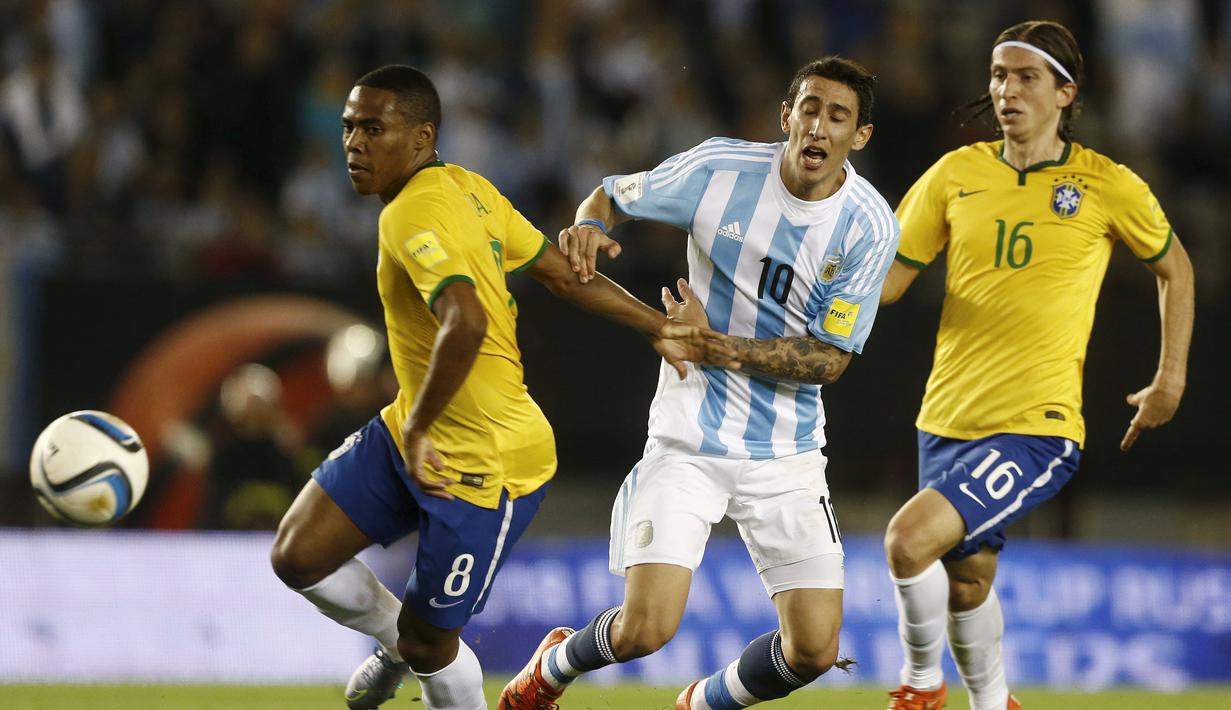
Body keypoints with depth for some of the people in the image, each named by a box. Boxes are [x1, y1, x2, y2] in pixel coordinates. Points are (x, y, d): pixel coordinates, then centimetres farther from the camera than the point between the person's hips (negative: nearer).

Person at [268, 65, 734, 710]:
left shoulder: (413, 215, -24)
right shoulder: (468, 189, 3)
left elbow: (466, 324, -40)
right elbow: (563, 274, 8)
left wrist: (418, 430, -30)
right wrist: (660, 328, 15)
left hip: (483, 464, -9)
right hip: (415, 434, 9)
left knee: (428, 640, 3)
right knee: (297, 557, 6)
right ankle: (399, 641, 31)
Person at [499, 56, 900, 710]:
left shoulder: (869, 227, -8)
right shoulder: (720, 168, -8)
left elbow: (828, 360, -8)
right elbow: (612, 196, 8)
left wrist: (712, 343, -18)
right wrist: (589, 226, -17)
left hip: (788, 453, 2)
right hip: (689, 440, -2)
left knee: (814, 650, -5)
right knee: (647, 627, -15)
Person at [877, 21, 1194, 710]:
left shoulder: (1108, 187, -4)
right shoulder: (956, 174, 3)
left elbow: (1174, 268, 12)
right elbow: (891, 277, 7)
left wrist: (1171, 381, 10)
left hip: (1038, 426, -5)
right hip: (949, 418, 5)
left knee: (910, 538, -22)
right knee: (966, 580, 15)